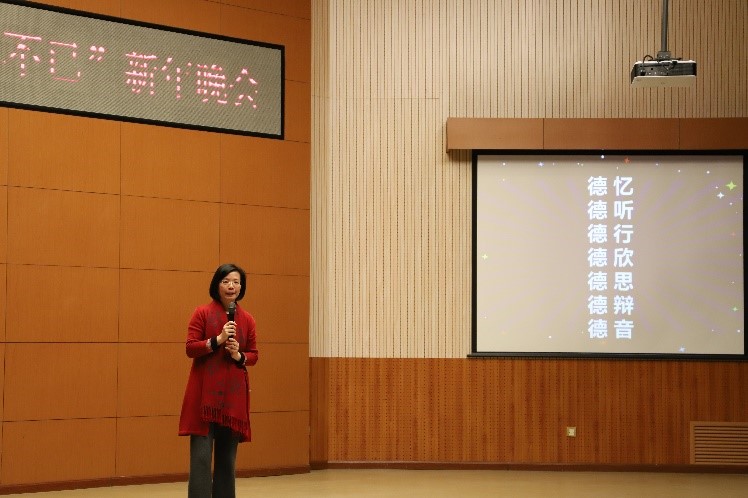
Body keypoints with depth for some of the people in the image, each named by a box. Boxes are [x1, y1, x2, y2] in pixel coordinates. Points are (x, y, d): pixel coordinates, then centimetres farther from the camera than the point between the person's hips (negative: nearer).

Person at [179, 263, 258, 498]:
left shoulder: (247, 319, 9)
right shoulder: (202, 313, -1)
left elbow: (254, 355, 13)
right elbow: (190, 348, -5)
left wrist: (239, 356, -8)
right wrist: (218, 340, -17)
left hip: (234, 393, 4)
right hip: (205, 391, -4)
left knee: (228, 454, 7)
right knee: (201, 454, -9)